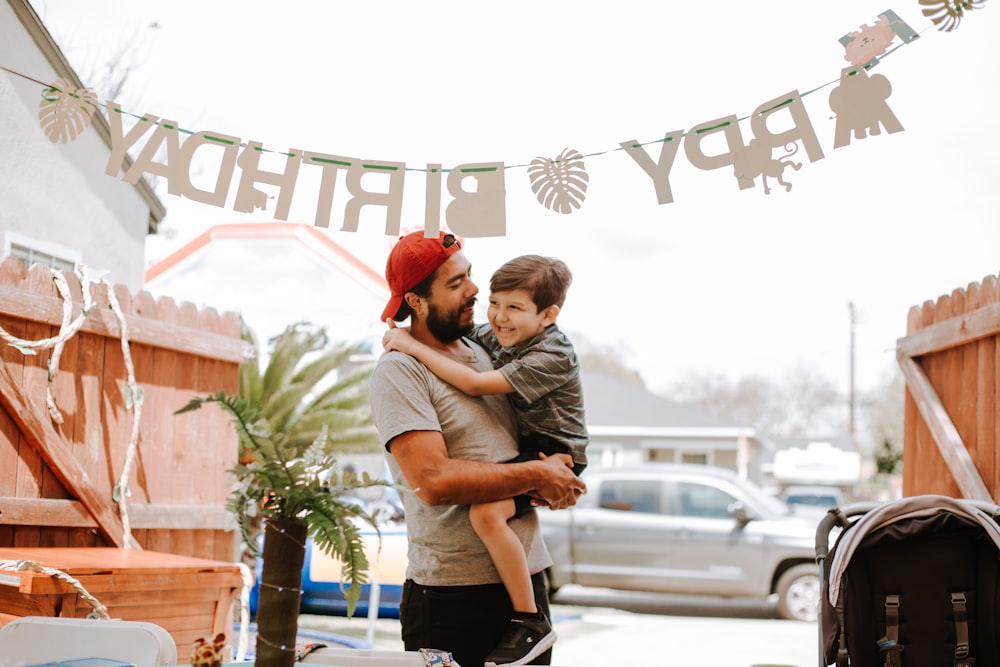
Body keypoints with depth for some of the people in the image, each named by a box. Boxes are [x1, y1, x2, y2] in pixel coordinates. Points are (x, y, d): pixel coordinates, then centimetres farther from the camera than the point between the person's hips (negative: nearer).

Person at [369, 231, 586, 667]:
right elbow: (434, 481, -21)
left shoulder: (483, 353, 12)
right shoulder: (399, 372, -10)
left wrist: (555, 485, -1)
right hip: (451, 593, -7)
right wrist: (537, 475, -13)